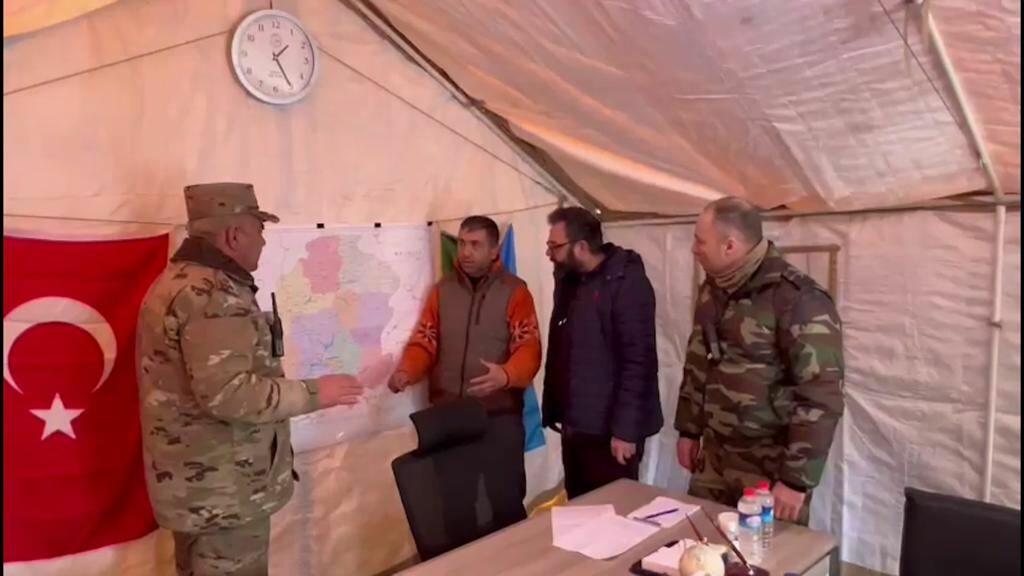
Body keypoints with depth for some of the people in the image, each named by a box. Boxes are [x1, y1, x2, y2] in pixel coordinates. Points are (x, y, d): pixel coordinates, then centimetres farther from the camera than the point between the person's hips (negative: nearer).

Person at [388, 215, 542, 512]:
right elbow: (424, 342, 8)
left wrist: (506, 375, -30)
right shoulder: (442, 290, 9)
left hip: (500, 414, -3)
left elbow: (529, 349, -10)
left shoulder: (514, 291, -2)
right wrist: (406, 371, -12)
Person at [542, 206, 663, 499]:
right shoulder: (568, 280, 10)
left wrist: (625, 429, -20)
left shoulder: (626, 282, -14)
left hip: (609, 430, -7)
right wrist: (553, 409, 8)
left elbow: (638, 361, -18)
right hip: (574, 426, 7)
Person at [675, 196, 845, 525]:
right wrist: (688, 430, 14)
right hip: (714, 455, 7)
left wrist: (796, 479, -20)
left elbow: (820, 397, -20)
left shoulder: (798, 300, -19)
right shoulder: (712, 290, 6)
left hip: (771, 468, -6)